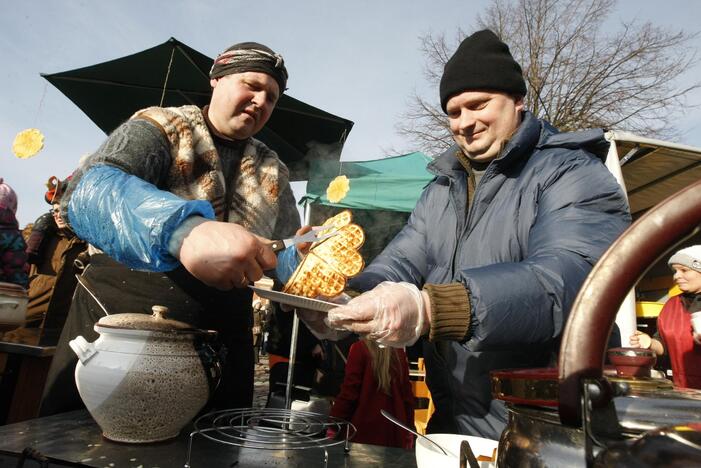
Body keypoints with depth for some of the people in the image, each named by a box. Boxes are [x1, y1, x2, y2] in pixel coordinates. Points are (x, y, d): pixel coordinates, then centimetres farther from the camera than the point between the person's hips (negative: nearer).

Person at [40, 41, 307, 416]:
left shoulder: (273, 173, 11)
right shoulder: (159, 128, -3)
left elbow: (287, 254, 5)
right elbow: (87, 192, -23)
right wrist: (184, 230, -43)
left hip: (217, 349, 4)